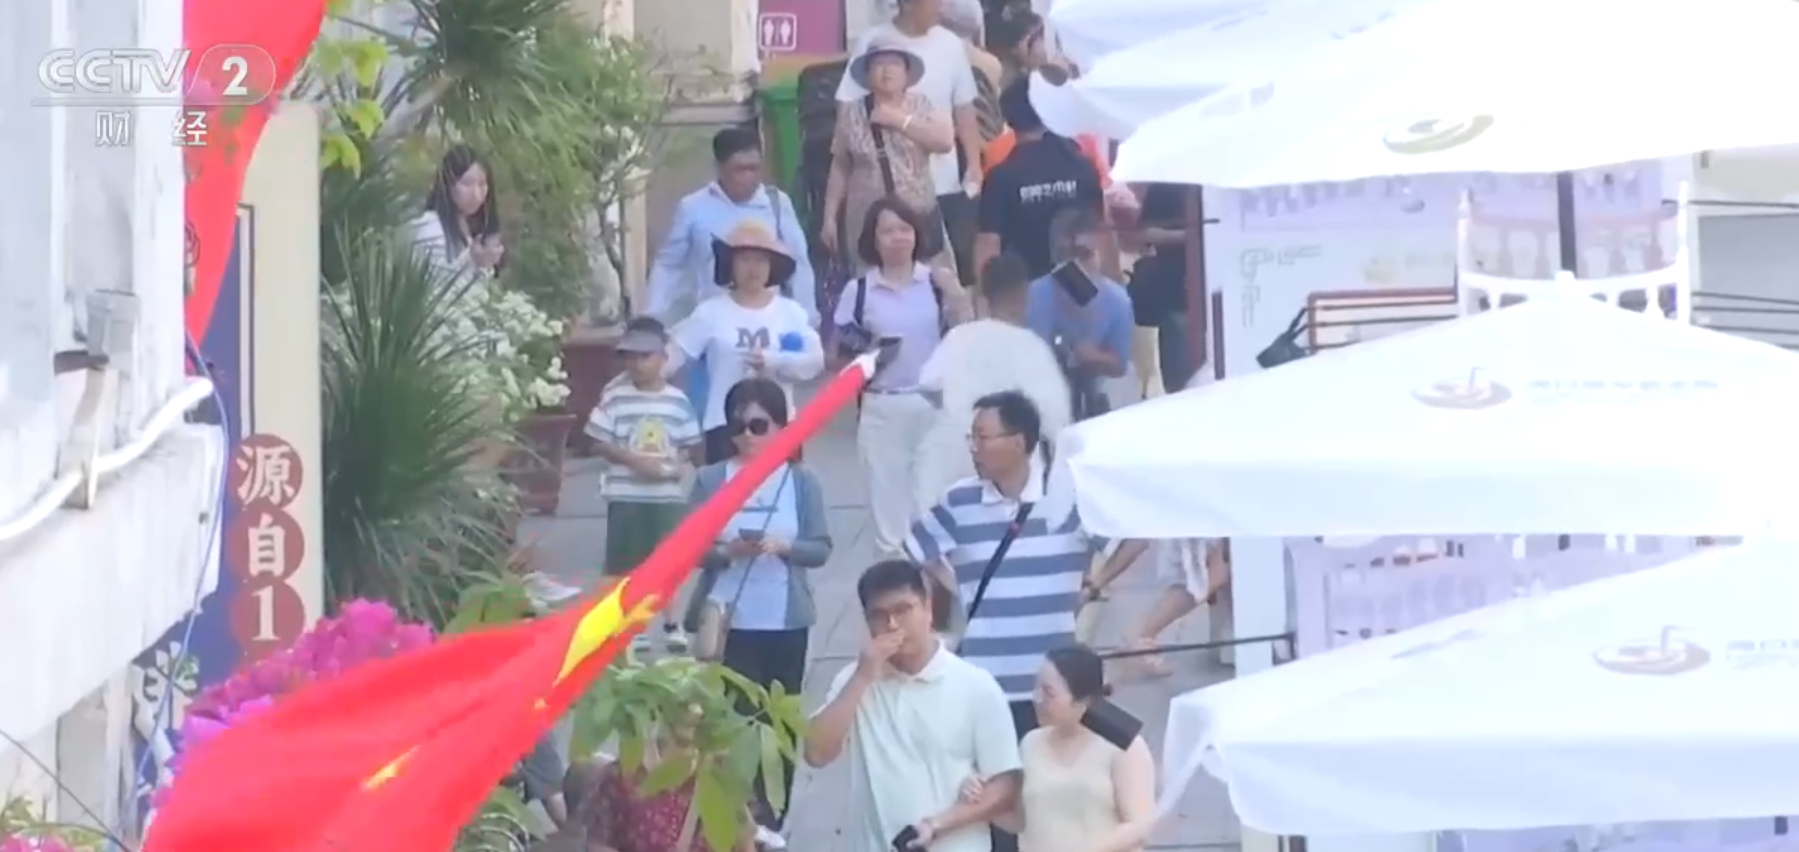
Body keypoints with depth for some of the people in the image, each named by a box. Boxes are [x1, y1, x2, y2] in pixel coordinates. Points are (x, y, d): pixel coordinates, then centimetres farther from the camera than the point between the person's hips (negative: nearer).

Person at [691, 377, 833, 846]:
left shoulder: (801, 481, 0)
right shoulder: (711, 479, -1)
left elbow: (821, 548, -1)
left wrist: (784, 547, -20)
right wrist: (725, 551, -21)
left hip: (785, 620, 1)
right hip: (729, 618, -1)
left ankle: (770, 817, 17)